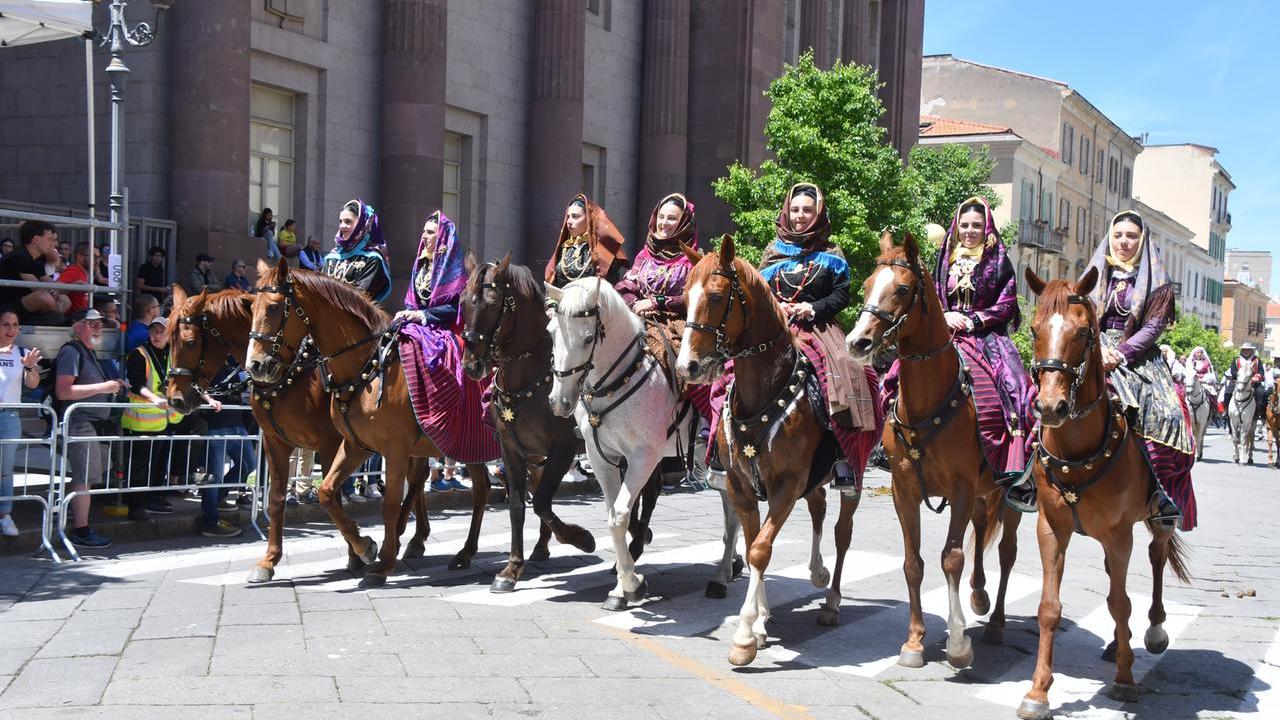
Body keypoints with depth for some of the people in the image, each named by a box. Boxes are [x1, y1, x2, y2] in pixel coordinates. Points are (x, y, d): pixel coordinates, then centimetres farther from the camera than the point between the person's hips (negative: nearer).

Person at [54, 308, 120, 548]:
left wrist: (113, 387, 16)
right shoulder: (71, 352, -11)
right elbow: (63, 391, -21)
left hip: (96, 423, 10)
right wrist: (102, 387, -20)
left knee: (81, 478, 14)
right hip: (80, 423, -10)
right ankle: (81, 532, -4)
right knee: (84, 478, -8)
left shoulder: (90, 352, 20)